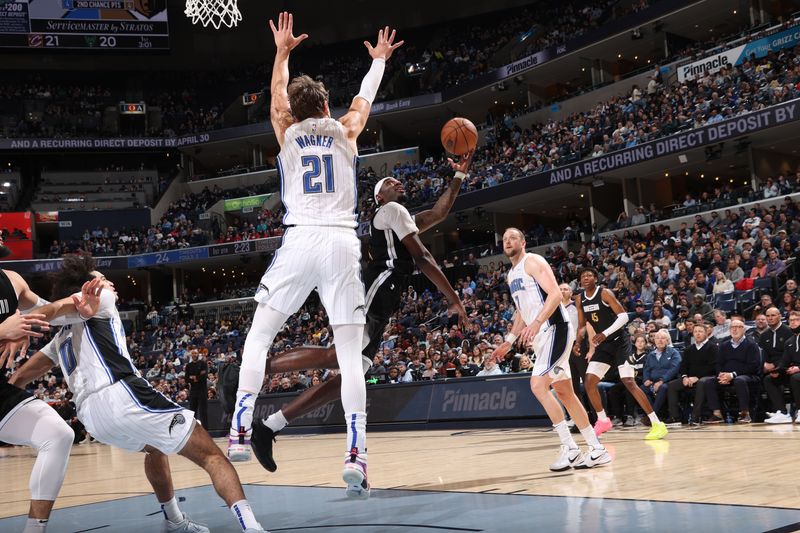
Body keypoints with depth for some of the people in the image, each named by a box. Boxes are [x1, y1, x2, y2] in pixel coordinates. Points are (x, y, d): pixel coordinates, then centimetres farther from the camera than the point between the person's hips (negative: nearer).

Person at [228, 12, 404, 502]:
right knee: (350, 355, 1)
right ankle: (357, 453, -10)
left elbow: (278, 95, 35)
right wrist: (379, 59, 53)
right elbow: (364, 99, 36)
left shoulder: (287, 134, 15)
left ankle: (240, 435, 1)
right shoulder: (345, 132, 16)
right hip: (344, 243, 1)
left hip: (301, 241, 0)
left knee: (259, 337, 11)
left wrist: (283, 52, 49)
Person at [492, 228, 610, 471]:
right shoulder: (512, 274, 20)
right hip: (541, 334, 10)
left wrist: (537, 323, -31)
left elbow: (555, 294, -19)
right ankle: (597, 450, 13)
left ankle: (570, 448, -15)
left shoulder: (533, 261, -8)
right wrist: (508, 342, 24)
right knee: (564, 392, 8)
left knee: (538, 384, -20)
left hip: (555, 329, -10)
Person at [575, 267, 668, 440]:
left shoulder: (604, 293, -15)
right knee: (589, 382, 0)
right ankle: (603, 421, 18)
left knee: (629, 382, -17)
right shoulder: (580, 299, 4)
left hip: (619, 340, -7)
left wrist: (605, 333, -30)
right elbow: (583, 325, 16)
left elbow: (624, 316, -22)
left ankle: (657, 424, -14)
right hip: (603, 344, 7)